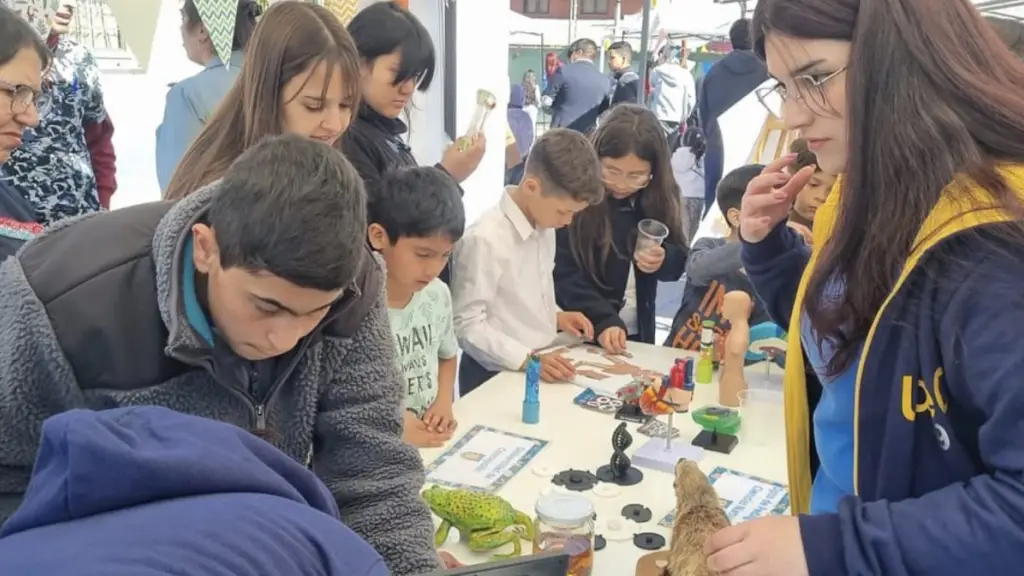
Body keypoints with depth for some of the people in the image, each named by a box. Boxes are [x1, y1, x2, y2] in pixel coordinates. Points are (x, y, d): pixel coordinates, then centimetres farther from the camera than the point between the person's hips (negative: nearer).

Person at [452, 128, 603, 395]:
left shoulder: (544, 226, 6)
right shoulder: (485, 240, -20)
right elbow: (467, 325, -19)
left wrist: (556, 316, 1)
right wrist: (527, 359, -25)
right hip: (494, 377, -5)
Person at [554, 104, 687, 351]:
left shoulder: (659, 198, -3)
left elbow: (679, 261, 5)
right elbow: (562, 273, -18)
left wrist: (664, 259, -16)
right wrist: (603, 321, -28)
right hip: (579, 333, -4)